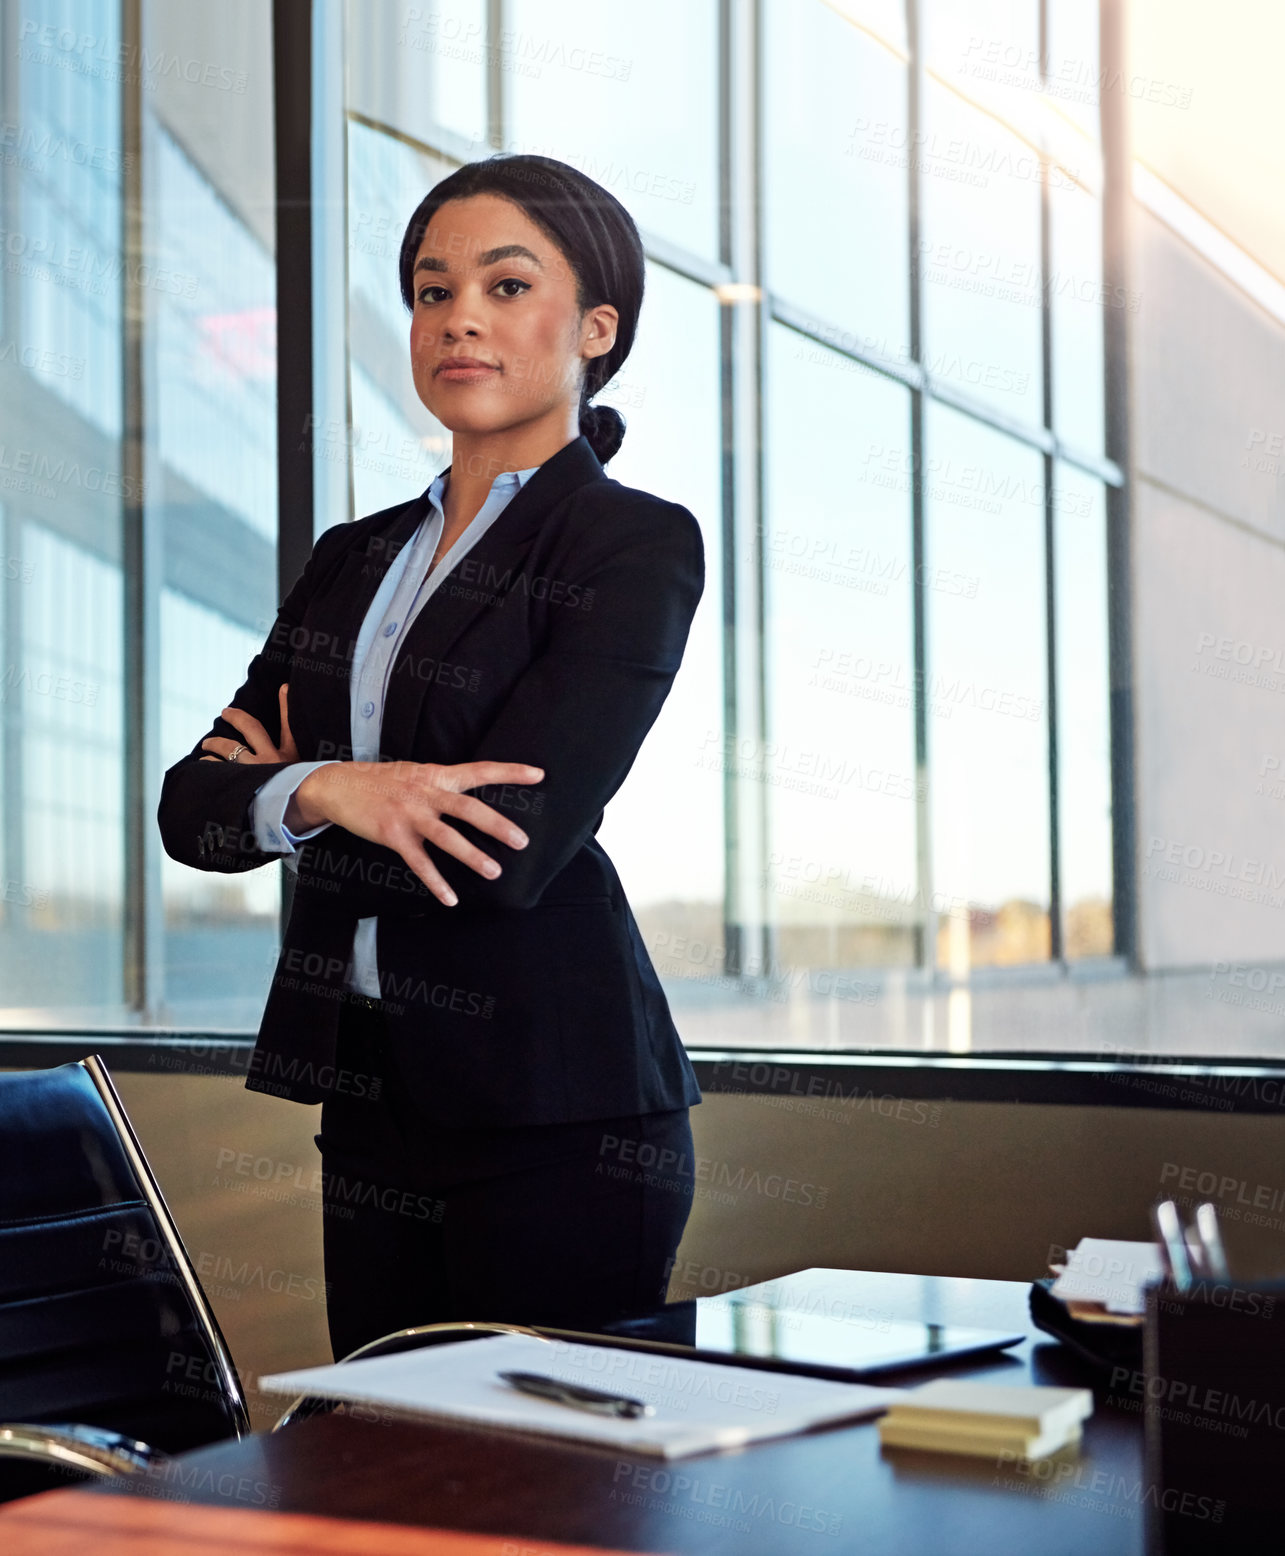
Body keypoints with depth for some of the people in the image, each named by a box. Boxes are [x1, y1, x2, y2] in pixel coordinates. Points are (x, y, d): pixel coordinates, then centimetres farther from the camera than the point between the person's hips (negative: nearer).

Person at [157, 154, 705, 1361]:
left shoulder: (637, 546, -6)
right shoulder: (356, 558, 13)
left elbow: (506, 850, -17)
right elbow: (192, 805, 5)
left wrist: (284, 793, -2)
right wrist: (325, 793, -16)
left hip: (555, 1112, -6)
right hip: (371, 1097, 6)